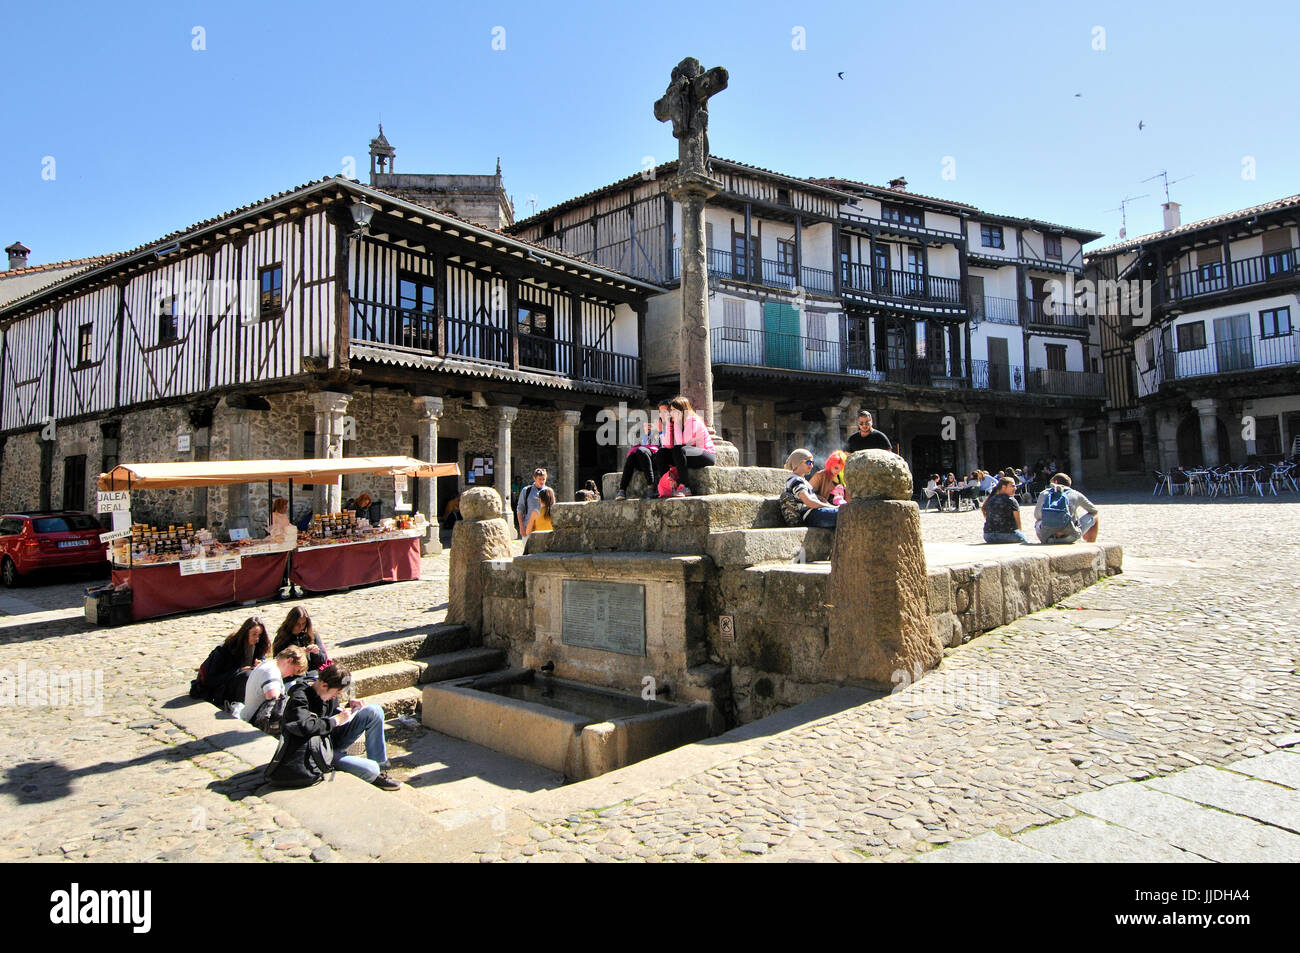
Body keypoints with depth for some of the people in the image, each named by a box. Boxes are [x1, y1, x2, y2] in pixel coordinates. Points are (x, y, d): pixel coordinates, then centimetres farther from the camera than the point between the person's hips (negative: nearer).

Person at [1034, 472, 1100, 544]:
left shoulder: (1043, 494, 16)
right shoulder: (1075, 494, 14)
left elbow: (1037, 516, 26)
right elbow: (1094, 510, 28)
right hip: (1070, 537, -2)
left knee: (1037, 522, 40)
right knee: (1095, 516, 26)